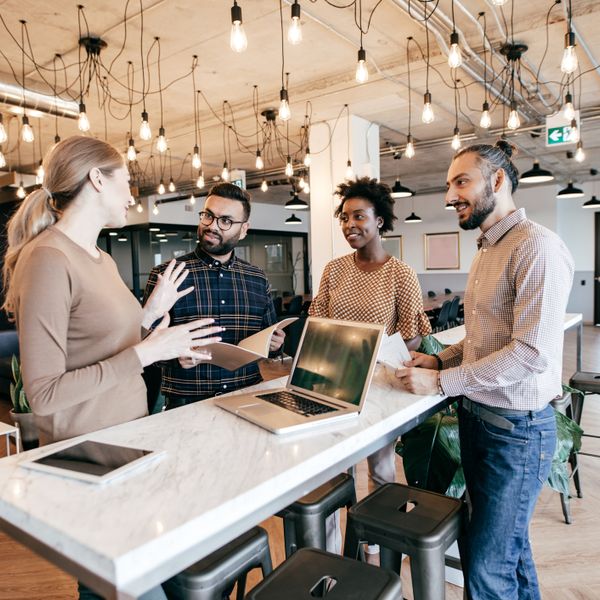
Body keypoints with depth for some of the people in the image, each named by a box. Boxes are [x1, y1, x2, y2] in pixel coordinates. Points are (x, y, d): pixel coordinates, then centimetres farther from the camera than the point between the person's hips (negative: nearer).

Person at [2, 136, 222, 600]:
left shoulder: (103, 260, 8)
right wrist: (147, 352, -24)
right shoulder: (48, 259, -18)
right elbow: (45, 394, -22)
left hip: (132, 441, 8)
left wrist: (150, 312, 10)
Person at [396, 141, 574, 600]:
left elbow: (532, 352, -25)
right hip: (475, 418, 9)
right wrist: (440, 359, 2)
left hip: (517, 428, -8)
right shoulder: (486, 252, 12)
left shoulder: (537, 247, -18)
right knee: (509, 542, 24)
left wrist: (441, 383, -19)